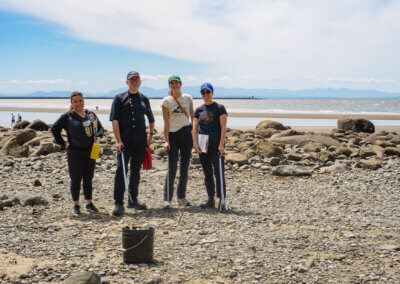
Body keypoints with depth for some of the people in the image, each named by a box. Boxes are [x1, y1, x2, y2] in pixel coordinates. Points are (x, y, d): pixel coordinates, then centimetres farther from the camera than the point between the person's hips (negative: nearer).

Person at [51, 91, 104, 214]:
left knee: (88, 178, 10)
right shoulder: (67, 116, -2)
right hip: (75, 152, -4)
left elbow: (100, 128, 19)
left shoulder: (91, 115, 10)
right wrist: (62, 143, -3)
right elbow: (54, 128, 2)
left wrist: (97, 136, -2)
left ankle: (89, 203, 20)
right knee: (76, 179, 1)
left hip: (90, 151, 4)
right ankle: (76, 204, 12)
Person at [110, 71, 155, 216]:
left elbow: (151, 119, 26)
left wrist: (151, 134, 11)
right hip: (124, 141, -4)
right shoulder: (120, 98, 2)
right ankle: (119, 203, -8)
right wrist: (118, 140, -12)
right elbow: (114, 120, -4)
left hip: (140, 141, 4)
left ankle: (133, 200, 22)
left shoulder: (144, 99, 14)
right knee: (121, 170, -10)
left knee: (136, 171, 11)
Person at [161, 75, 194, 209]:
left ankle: (181, 197, 18)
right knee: (172, 168, -8)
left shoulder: (187, 98, 6)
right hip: (173, 134, -3)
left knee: (185, 168, 8)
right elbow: (166, 122, -4)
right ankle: (167, 199, -5)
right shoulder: (166, 101, -1)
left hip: (186, 133, 3)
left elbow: (192, 117, 14)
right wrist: (166, 140, -10)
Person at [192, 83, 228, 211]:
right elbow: (195, 128, 8)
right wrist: (195, 143, -5)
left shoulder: (219, 108, -2)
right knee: (207, 174, 9)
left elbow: (223, 127, -8)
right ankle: (211, 200, 17)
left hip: (216, 144, -5)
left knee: (218, 172, -8)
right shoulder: (199, 110, 12)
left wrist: (221, 145, -16)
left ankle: (222, 201, -6)